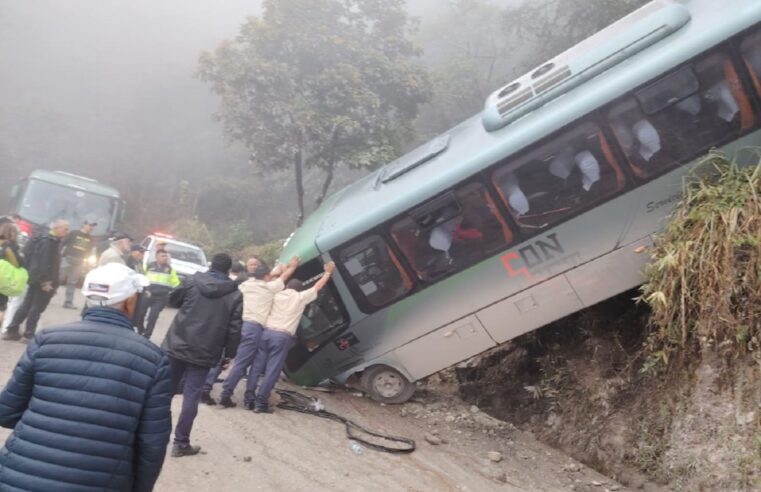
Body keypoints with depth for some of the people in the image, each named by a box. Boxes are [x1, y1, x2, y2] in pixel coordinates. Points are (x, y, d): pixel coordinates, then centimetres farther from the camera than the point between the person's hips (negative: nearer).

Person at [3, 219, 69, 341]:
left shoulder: (50, 240, 13)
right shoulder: (48, 242, -19)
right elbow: (44, 263, -25)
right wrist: (45, 281, -23)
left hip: (36, 279, 10)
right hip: (42, 281, -10)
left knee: (27, 305, 14)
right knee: (37, 308, 0)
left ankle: (12, 330, 18)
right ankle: (29, 334, 8)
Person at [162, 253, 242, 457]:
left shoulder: (193, 281, 0)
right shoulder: (235, 295, -5)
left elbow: (172, 300, 16)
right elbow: (234, 329, -7)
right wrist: (229, 353, 3)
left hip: (177, 346, 2)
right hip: (204, 353, -2)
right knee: (191, 397, 4)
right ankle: (181, 443, 7)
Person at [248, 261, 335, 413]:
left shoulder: (276, 295, 11)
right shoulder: (300, 297, 7)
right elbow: (318, 286, 18)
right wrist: (328, 272, 32)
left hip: (266, 332, 4)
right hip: (282, 337, -4)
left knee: (257, 367, 10)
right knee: (271, 371, -1)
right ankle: (261, 403, -1)